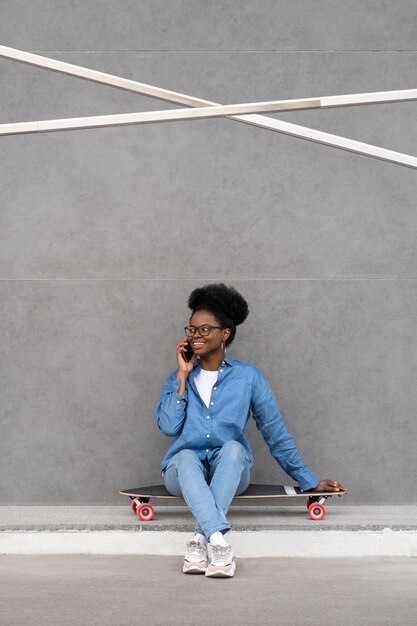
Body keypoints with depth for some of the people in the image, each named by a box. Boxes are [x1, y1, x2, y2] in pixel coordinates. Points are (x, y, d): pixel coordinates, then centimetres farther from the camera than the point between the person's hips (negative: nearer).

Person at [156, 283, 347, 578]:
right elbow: (168, 426, -7)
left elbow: (276, 432, 6)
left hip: (230, 471, 0)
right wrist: (183, 375, -5)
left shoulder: (247, 377, 5)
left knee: (233, 447, -34)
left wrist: (310, 482, 5)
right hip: (183, 473, 0)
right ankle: (218, 541, -51)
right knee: (186, 456, -35)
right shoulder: (178, 378, 9)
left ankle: (200, 540, -43)